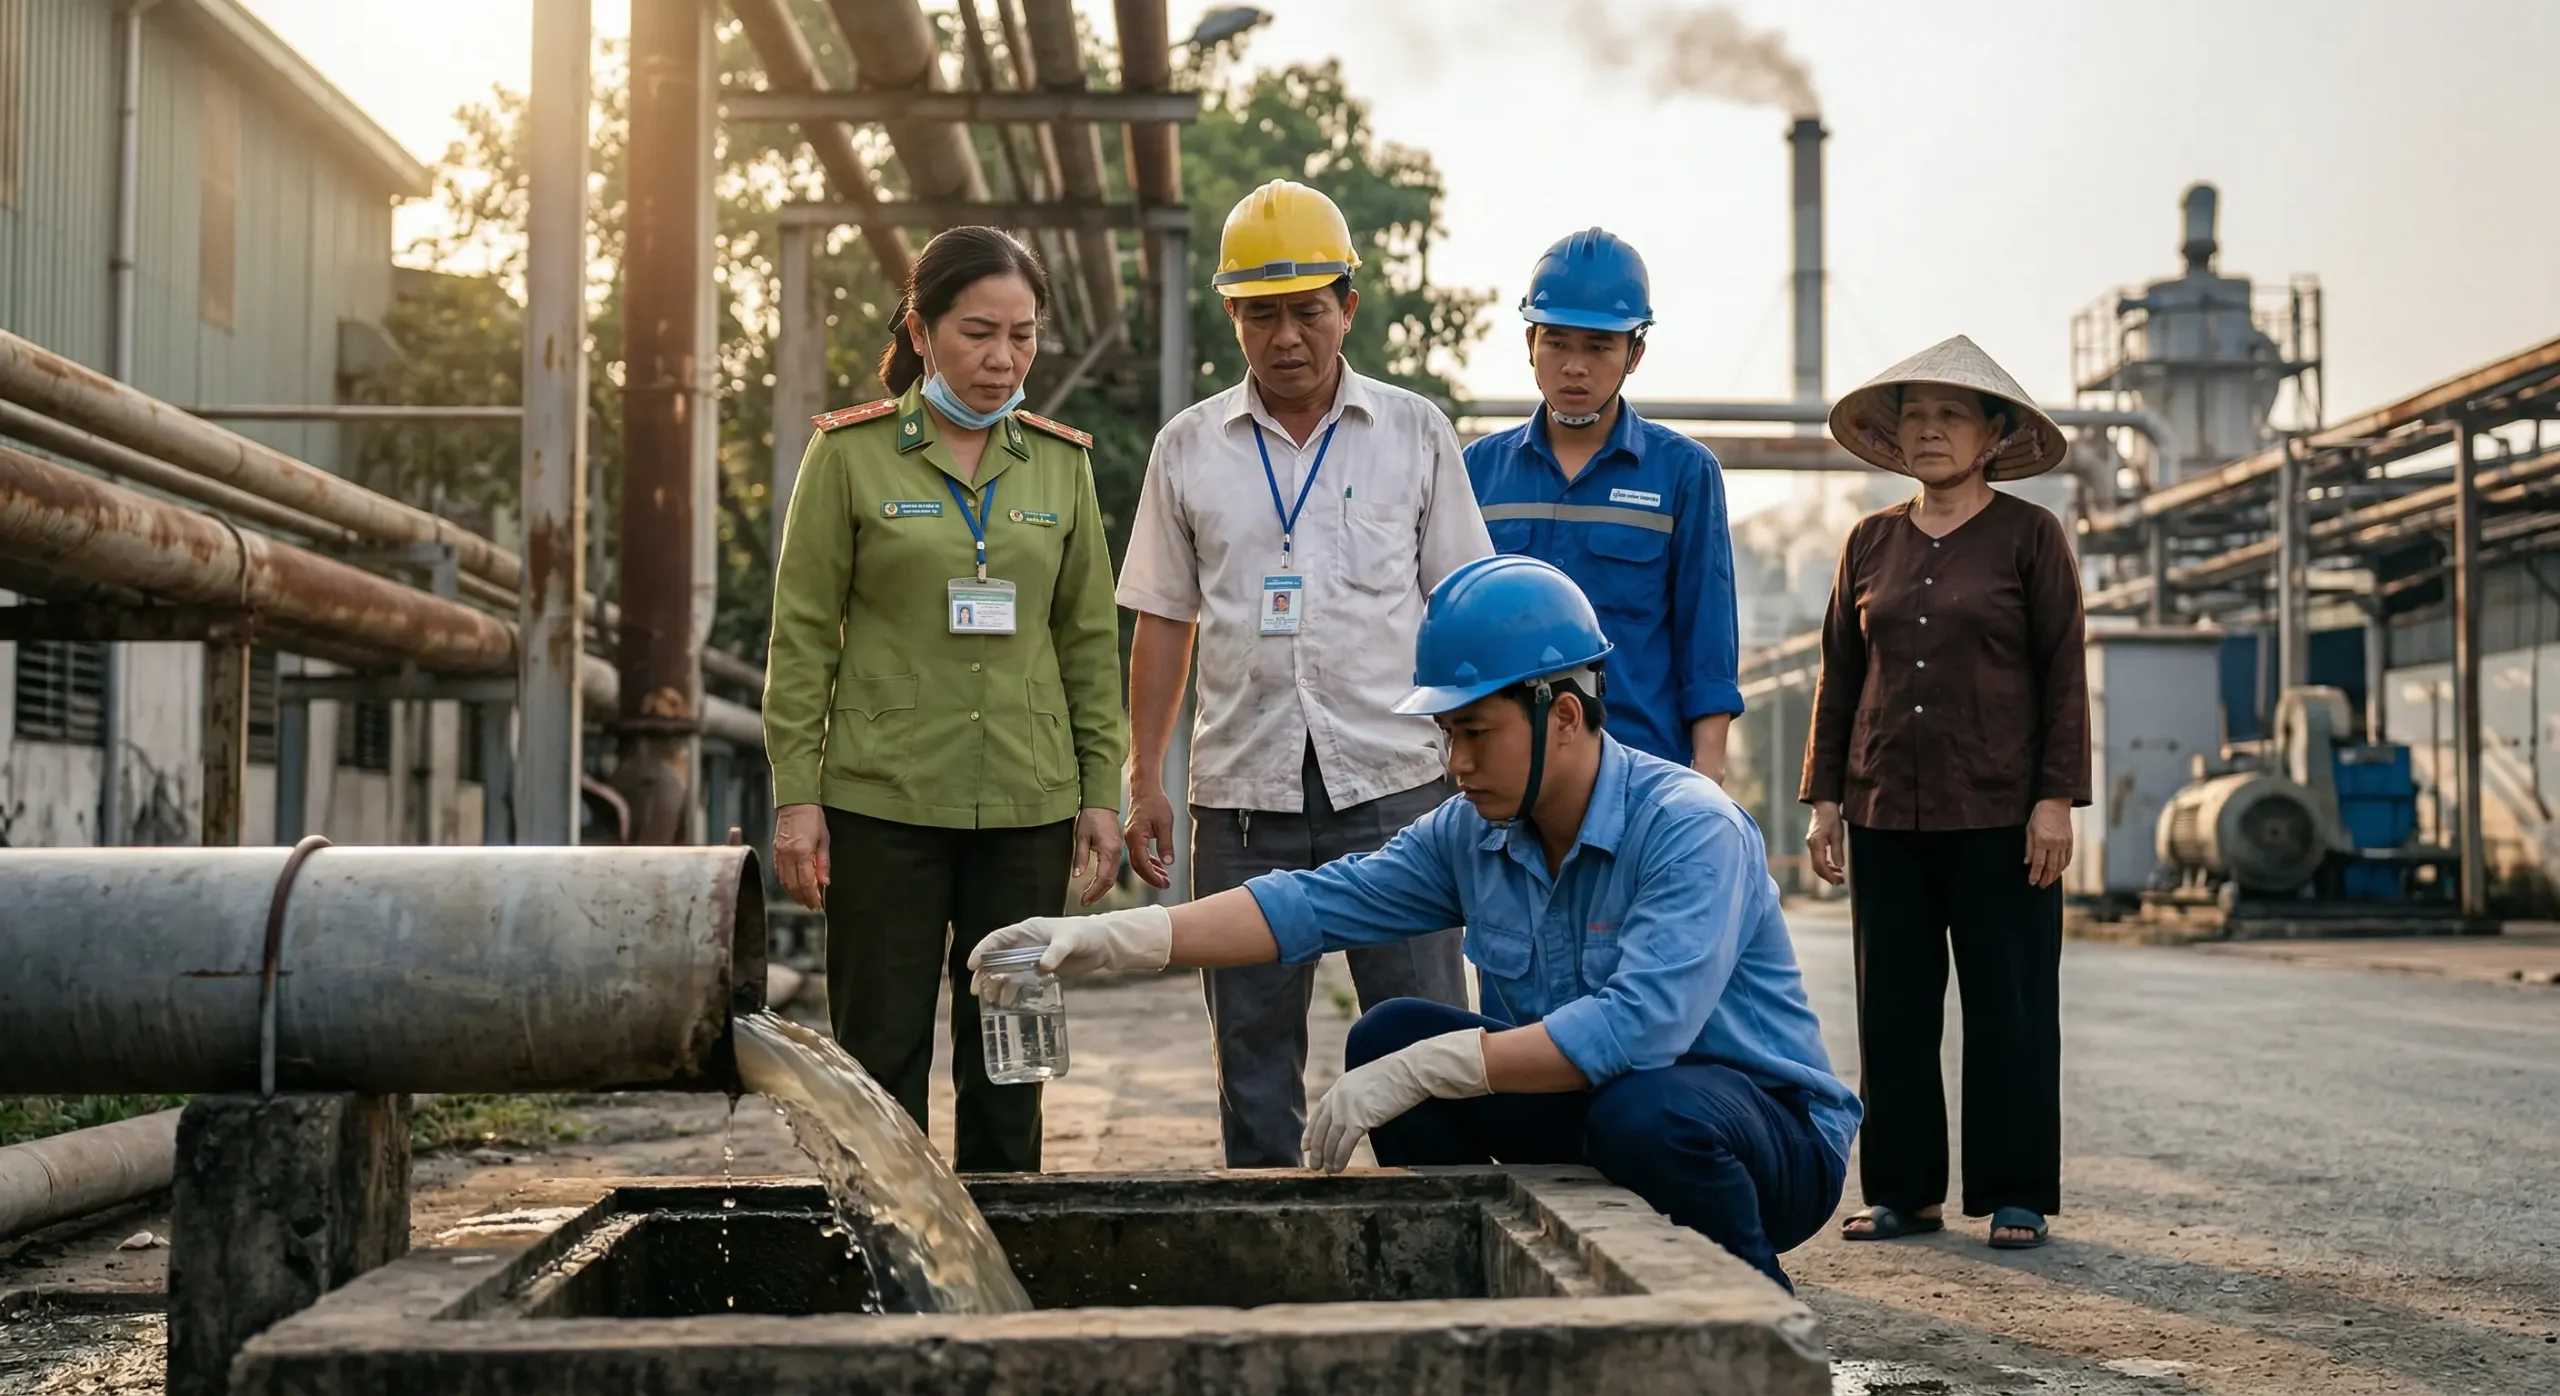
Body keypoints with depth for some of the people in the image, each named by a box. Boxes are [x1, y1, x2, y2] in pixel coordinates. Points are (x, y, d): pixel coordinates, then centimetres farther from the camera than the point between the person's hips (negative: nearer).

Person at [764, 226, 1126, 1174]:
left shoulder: (1059, 463, 8)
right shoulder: (851, 453, -1)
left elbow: (1089, 639, 12)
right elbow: (802, 633, -1)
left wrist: (1102, 790, 6)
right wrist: (796, 793, -6)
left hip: (1027, 803, 3)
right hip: (884, 803, -3)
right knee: (882, 1052, 1)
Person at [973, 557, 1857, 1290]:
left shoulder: (1691, 828, -24)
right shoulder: (1470, 835, -1)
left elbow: (1639, 1027, -36)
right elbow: (1315, 905, -4)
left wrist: (1423, 1071, -35)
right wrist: (1116, 939, -14)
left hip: (1768, 1126, -6)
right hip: (1578, 1109, 6)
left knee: (1642, 1112, -39)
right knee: (1387, 1036, -8)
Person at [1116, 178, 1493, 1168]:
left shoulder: (1415, 434, 6)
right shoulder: (1188, 448, 9)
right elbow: (1164, 624, 11)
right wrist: (1143, 780, 6)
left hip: (1390, 784, -1)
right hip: (1242, 789, 2)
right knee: (1253, 1052, 7)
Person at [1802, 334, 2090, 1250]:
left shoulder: (2029, 535, 0)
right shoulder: (1871, 542, 10)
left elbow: (2063, 676, -1)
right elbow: (1839, 676, 14)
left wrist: (2057, 799, -8)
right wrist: (1825, 795, 8)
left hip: (1999, 812, -4)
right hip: (1887, 812, 4)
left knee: (2009, 1004, 1)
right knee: (1893, 1006, 6)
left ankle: (2016, 1195, 10)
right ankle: (1904, 1190, 15)